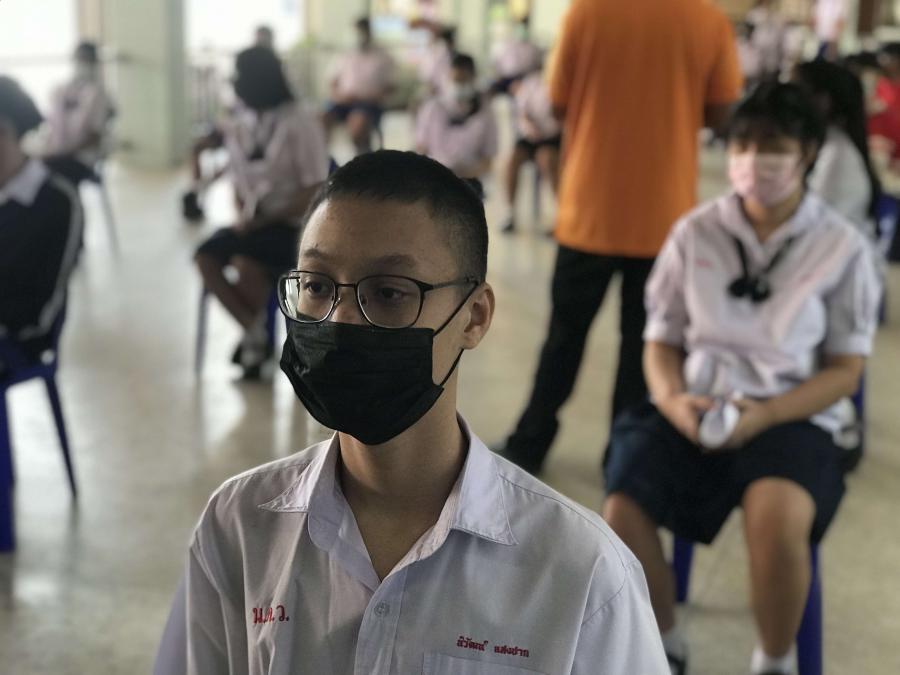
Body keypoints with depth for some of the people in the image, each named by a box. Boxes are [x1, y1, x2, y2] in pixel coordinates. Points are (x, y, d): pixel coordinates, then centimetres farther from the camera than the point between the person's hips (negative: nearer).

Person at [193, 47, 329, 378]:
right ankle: (255, 331, -11)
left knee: (244, 263, -32)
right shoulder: (243, 125, 9)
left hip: (292, 226, -6)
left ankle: (260, 334, -8)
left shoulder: (300, 125, -10)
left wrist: (264, 220, -18)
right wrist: (244, 217, -3)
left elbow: (313, 193, -13)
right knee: (206, 257, -20)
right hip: (253, 223, 6)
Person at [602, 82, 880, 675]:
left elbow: (846, 369, 0)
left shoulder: (843, 247, -1)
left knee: (777, 517, -35)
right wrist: (673, 400, -14)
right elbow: (661, 341, 8)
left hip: (792, 415, -2)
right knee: (622, 513, -25)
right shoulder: (695, 232, 4)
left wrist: (765, 415, -16)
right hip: (694, 406, 2)